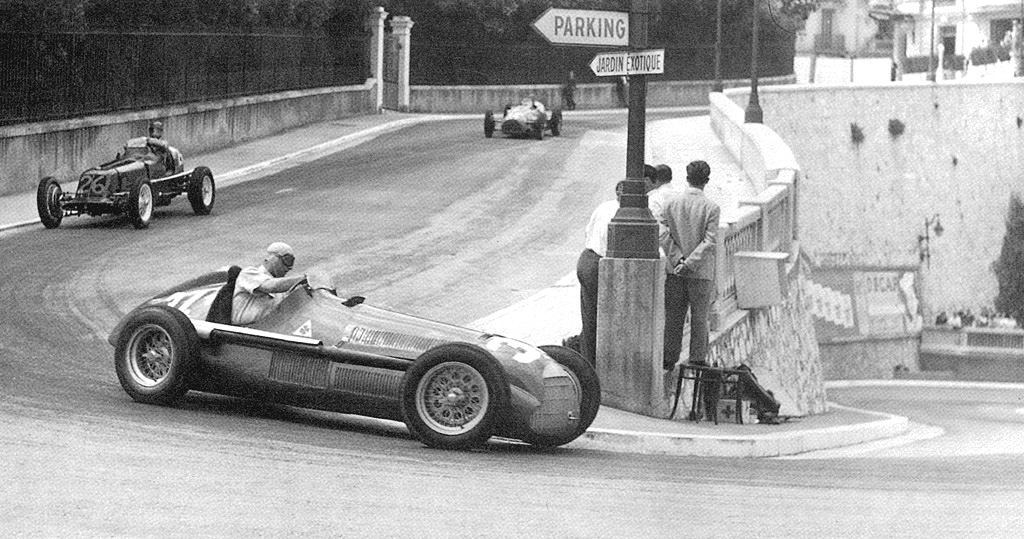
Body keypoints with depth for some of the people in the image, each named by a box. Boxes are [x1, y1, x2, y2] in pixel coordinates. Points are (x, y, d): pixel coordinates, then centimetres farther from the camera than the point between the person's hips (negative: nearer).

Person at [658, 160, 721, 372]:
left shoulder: (671, 201, -1)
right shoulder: (711, 208, -9)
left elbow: (662, 233, -8)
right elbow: (709, 242, -16)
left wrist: (677, 258, -9)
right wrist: (690, 264, -15)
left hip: (674, 269, 3)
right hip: (701, 272, -3)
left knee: (673, 317, 10)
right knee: (699, 318, 7)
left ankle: (668, 360, 12)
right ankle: (697, 360, 8)